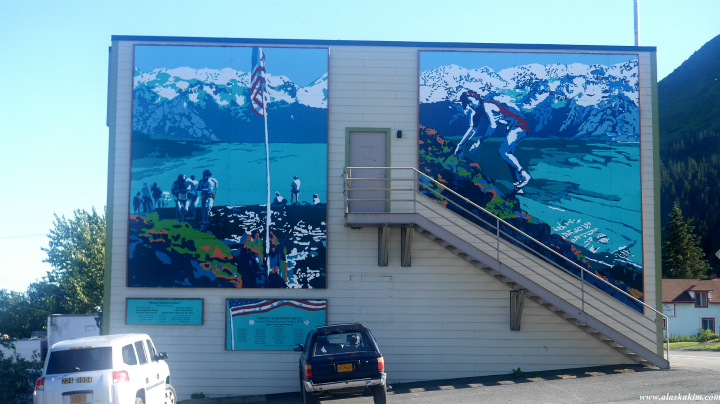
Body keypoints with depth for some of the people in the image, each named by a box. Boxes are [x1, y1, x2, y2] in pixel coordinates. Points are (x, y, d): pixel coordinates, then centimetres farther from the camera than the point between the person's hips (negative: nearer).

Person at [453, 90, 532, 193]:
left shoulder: (485, 105, -18)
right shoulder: (477, 111, 9)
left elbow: (493, 125, -25)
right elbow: (473, 129, 17)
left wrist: (480, 141, -24)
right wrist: (461, 144, 14)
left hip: (519, 125, -10)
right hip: (513, 128, 10)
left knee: (503, 151, -19)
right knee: (508, 154, 9)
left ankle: (525, 175, -12)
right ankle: (518, 188, 10)